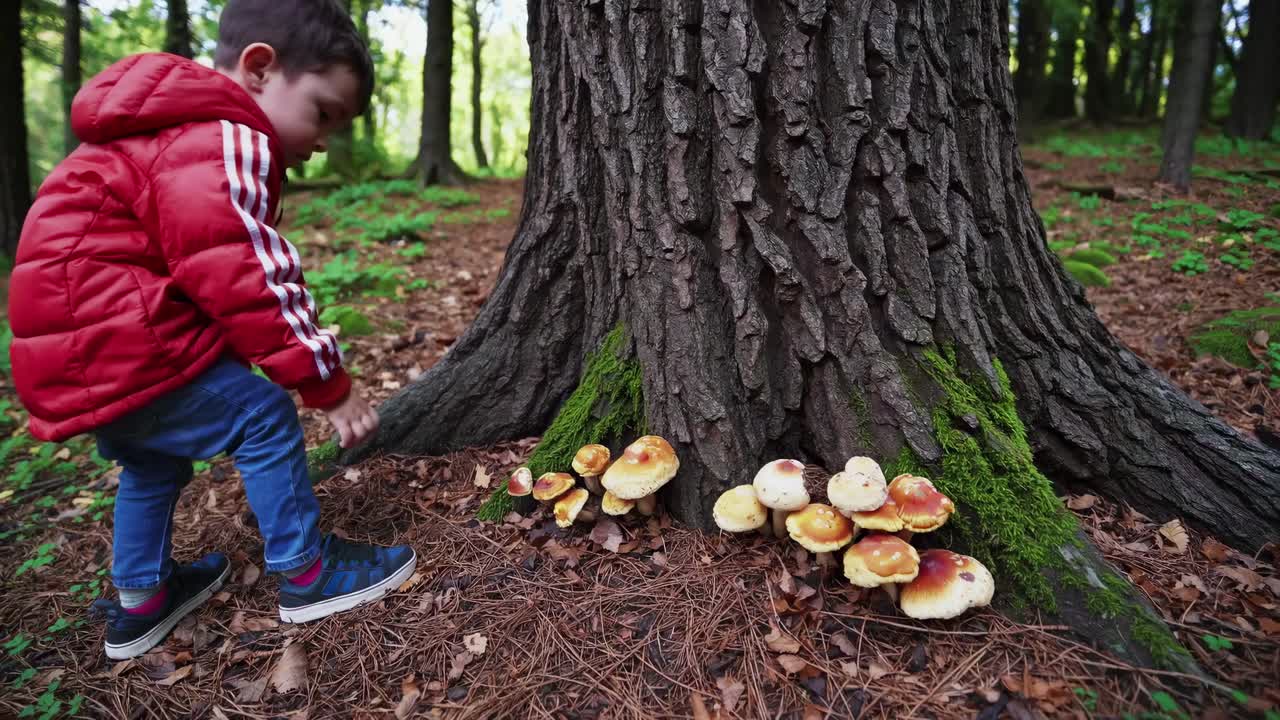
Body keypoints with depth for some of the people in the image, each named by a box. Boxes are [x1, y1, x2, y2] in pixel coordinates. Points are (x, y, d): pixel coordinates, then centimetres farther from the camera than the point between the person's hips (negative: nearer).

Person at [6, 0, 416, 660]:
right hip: (111, 346, -11)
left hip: (74, 345, 11)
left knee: (155, 458, 24)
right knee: (263, 415, -6)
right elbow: (249, 284, -24)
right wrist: (329, 385, -17)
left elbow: (242, 274, 17)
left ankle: (139, 602, 38)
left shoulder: (178, 135, 18)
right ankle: (306, 573, 7)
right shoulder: (222, 144, -18)